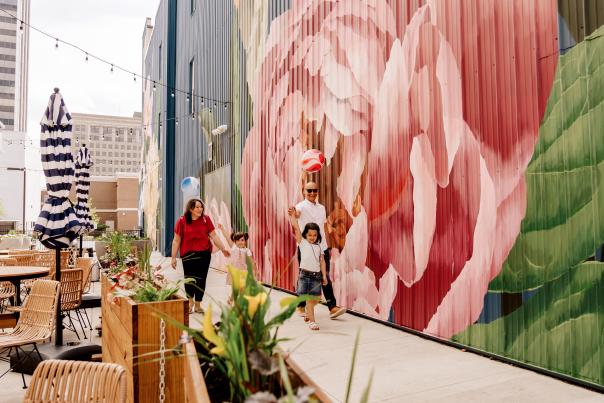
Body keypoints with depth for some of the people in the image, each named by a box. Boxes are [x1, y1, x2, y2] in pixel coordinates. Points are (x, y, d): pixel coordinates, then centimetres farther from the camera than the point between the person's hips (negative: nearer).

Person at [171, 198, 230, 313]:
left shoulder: (206, 219, 2)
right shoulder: (182, 221, -3)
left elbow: (214, 236, 4)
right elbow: (176, 240, -1)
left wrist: (223, 249, 0)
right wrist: (173, 257, -1)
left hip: (204, 254, 2)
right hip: (188, 254, -2)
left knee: (201, 279, 6)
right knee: (189, 278, -2)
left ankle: (197, 305, 20)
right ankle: (190, 301, 20)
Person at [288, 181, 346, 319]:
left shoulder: (321, 207, 13)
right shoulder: (301, 206, -6)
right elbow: (297, 213, -31)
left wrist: (326, 246, 16)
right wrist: (293, 213, -55)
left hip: (321, 247, 5)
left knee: (326, 278, 1)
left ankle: (332, 307, 1)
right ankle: (301, 306, 21)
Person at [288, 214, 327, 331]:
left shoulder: (318, 247, 11)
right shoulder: (302, 242, 2)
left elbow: (322, 262, 11)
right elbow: (296, 227, -3)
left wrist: (324, 276, 6)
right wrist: (293, 215, -3)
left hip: (317, 275, 3)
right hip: (305, 275, -3)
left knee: (315, 299, 8)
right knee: (309, 299, -3)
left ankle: (307, 311, 35)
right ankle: (311, 321, 6)